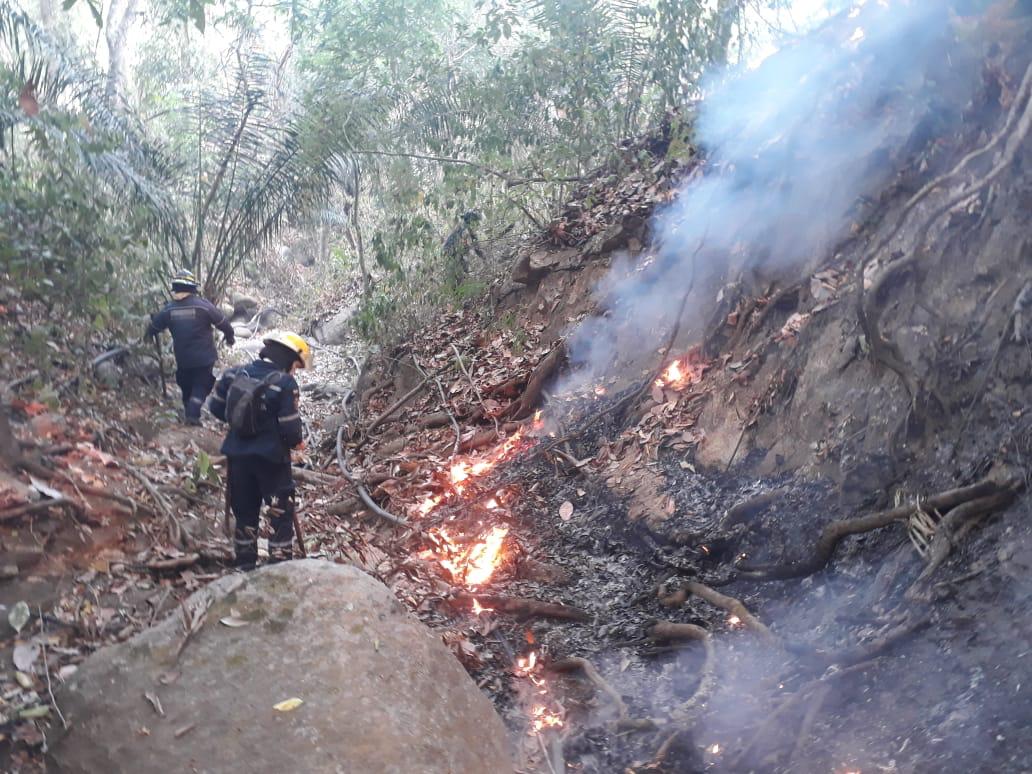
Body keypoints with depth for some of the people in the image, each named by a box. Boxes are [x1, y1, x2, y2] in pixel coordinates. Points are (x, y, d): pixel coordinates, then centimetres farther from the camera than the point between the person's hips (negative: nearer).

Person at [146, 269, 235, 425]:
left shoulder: (169, 309, -3)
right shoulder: (203, 305, -15)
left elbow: (153, 328, 9)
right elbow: (223, 323, -8)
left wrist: (150, 335, 32)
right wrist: (230, 337, 11)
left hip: (182, 359, 4)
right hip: (204, 357, -4)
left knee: (186, 387, 21)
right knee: (201, 386, 5)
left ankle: (188, 413, 30)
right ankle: (193, 414, -10)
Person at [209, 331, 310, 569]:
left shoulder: (233, 374, 1)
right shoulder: (285, 383, -17)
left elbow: (216, 408, 8)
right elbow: (290, 426, -19)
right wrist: (296, 442, 1)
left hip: (237, 454, 6)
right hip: (271, 457, -6)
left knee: (244, 512, 18)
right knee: (282, 512, 8)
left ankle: (245, 566, 27)